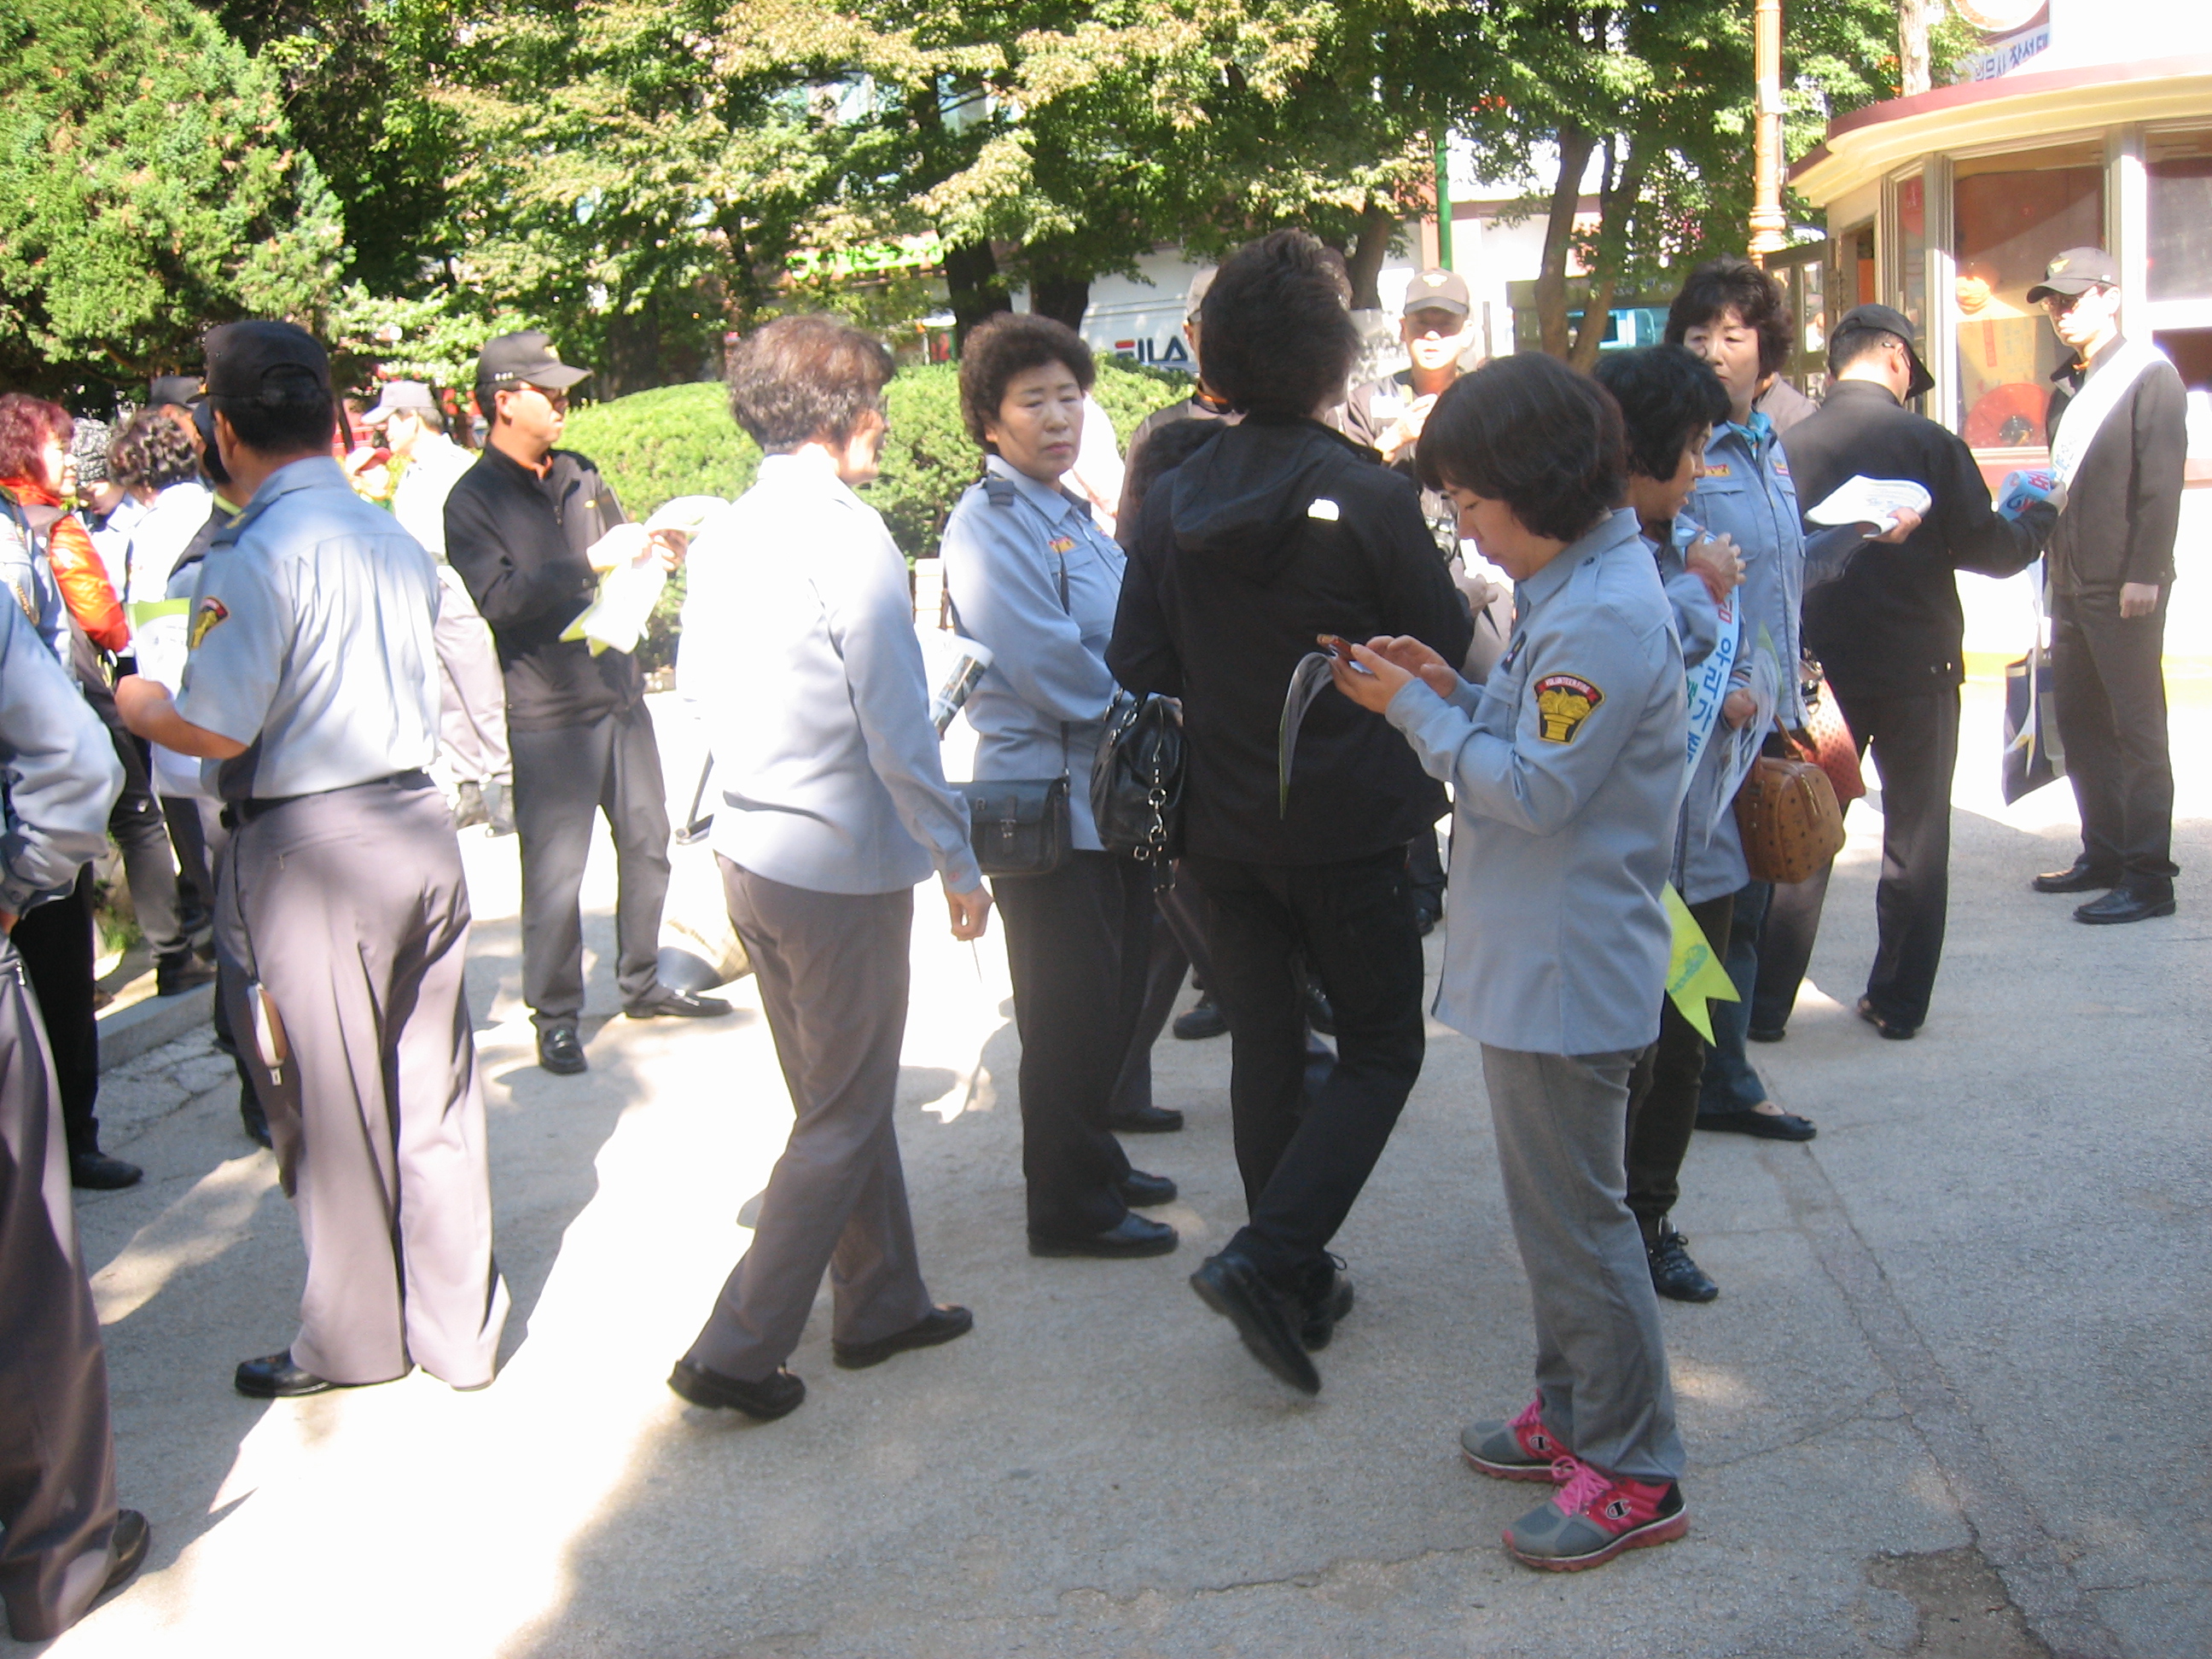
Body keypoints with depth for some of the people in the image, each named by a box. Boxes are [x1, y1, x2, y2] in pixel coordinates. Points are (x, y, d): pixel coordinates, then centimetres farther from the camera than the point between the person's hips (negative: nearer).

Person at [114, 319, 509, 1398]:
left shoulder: (254, 556, -15)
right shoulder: (396, 540, 8)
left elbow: (216, 729, -20)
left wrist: (137, 702, -1)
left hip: (308, 846, -7)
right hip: (417, 823, 7)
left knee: (330, 1109, 8)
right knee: (433, 1093, 14)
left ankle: (352, 1341, 23)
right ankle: (460, 1329, 24)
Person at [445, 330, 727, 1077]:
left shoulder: (579, 476, 12)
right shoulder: (473, 501, -7)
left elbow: (619, 557, 20)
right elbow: (498, 598, -20)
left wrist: (653, 552, -3)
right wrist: (591, 564, -26)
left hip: (619, 691, 7)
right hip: (547, 712, -7)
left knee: (647, 841, 14)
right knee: (555, 868, -1)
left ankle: (642, 981, 30)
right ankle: (555, 1014, 12)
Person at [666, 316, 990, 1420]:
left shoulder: (722, 538, 5)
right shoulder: (845, 535, -19)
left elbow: (694, 689, 15)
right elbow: (898, 731, -19)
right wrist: (957, 864, -10)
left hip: (750, 857, 8)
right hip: (843, 866, -8)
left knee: (839, 1096, 20)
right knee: (842, 1121, 4)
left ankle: (882, 1301, 32)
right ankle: (739, 1350, 5)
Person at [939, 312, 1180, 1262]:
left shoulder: (1072, 516, 14)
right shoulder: (989, 525, -14)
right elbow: (1052, 672, -21)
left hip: (1111, 792, 9)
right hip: (1049, 800, -9)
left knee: (1114, 1000, 18)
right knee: (1070, 1014, 1)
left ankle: (1094, 1165, 34)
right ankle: (1069, 1207, 14)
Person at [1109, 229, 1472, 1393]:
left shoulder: (1170, 503, -1)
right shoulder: (1371, 499, -13)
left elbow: (1137, 673, 3)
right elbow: (1448, 655, -6)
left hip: (1221, 828, 5)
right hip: (1349, 827, -4)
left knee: (1265, 1047, 15)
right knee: (1380, 1048, 8)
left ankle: (1298, 1284, 24)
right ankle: (1268, 1258, -7)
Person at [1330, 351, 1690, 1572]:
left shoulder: (1605, 620, -23)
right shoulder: (1573, 590, 10)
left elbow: (1534, 789, -23)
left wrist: (1417, 711, -15)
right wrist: (1454, 691, 1)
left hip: (1566, 974, -11)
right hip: (1535, 962, 11)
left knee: (1575, 1219, 0)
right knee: (1553, 1206, 20)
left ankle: (1635, 1475, 13)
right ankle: (1573, 1417, 35)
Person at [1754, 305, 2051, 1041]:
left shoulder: (1789, 447, -6)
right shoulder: (1931, 444, -12)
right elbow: (1992, 550, -8)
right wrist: (2037, 519, 12)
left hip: (1817, 670, 2)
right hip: (1916, 670, -2)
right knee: (1915, 839, 13)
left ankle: (1766, 1005, 13)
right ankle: (1899, 1001, 18)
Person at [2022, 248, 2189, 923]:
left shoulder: (2151, 376, -7)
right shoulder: (2068, 385, 16)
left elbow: (2162, 482, -14)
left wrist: (2144, 574, -19)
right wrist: (2057, 569, 13)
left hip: (2125, 586, -8)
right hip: (2072, 583, 8)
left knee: (2136, 727, -4)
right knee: (2079, 720, 12)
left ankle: (2148, 876, 0)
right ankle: (2104, 854, 22)